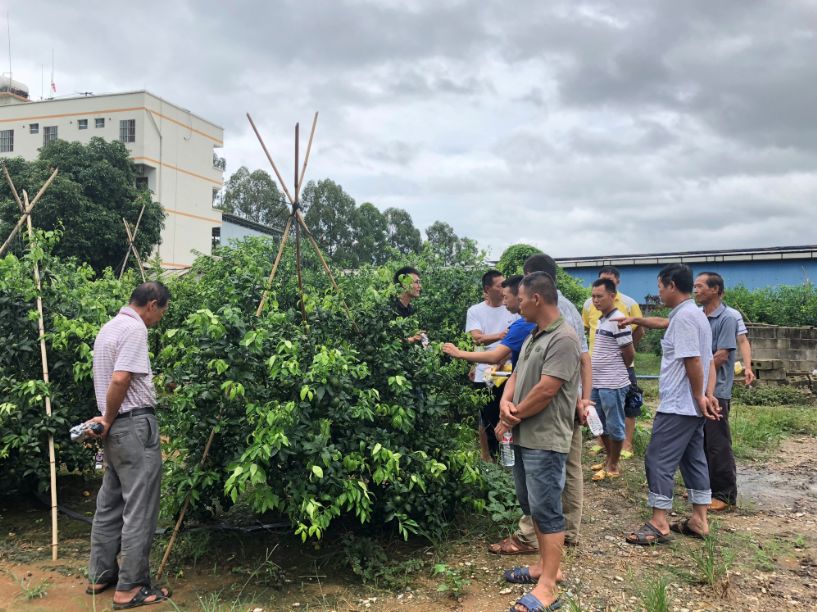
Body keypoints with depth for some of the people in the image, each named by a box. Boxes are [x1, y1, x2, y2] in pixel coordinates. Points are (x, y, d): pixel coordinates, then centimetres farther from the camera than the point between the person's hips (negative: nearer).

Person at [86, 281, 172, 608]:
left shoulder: (110, 326, 16)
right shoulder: (135, 328, -15)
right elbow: (120, 379, -24)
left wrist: (107, 420, 18)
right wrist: (108, 420, -11)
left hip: (117, 427, 10)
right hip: (135, 424, -10)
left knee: (110, 503, 17)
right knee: (139, 508, -2)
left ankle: (101, 575, 28)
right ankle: (131, 588, 5)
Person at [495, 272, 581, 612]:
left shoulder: (563, 338, -17)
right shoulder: (533, 337, 14)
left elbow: (545, 391, -21)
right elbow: (516, 376, 15)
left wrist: (511, 418, -10)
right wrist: (505, 403, -6)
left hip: (545, 440, -10)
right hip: (524, 437, 10)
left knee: (546, 510, -2)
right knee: (532, 507, 18)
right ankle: (545, 565, 33)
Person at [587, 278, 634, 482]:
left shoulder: (618, 320, -17)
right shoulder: (601, 320, 11)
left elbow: (629, 353, -13)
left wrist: (617, 371, 2)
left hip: (612, 385, -9)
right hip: (596, 383, 9)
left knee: (614, 426, 4)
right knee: (601, 425, 19)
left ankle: (613, 466, 16)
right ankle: (609, 459, 34)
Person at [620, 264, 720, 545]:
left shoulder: (683, 316, -18)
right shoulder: (696, 315, 15)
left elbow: (693, 361, -23)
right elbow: (709, 361, 14)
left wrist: (699, 397, -14)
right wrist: (708, 395, 6)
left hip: (678, 406, -11)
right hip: (692, 406, 11)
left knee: (659, 460, -5)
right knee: (693, 459, 14)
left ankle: (659, 524, 0)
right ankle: (699, 520, 22)